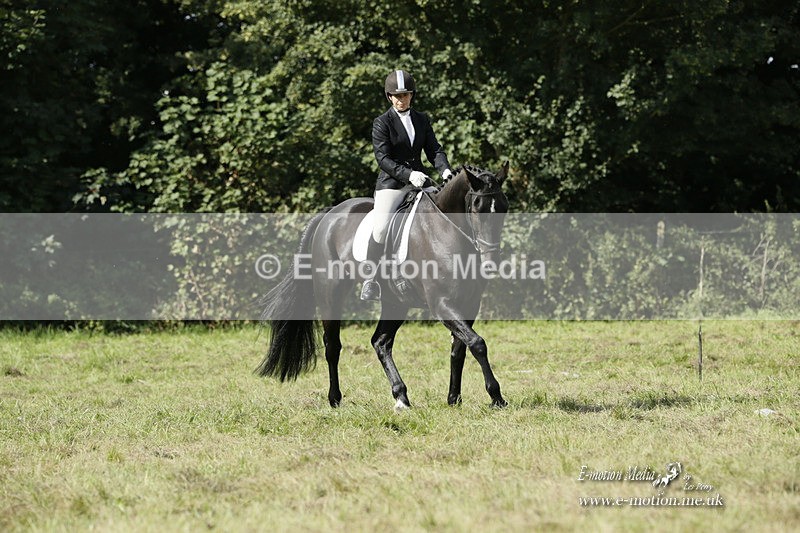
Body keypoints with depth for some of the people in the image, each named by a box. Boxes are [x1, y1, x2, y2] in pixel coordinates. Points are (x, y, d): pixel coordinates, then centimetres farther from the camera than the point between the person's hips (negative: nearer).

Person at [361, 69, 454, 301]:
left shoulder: (422, 120, 14)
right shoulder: (382, 123, -1)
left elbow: (434, 150, 10)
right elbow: (383, 158, -11)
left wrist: (445, 170, -11)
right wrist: (408, 174, -24)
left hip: (419, 181, 5)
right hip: (391, 184, -5)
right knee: (380, 228, -23)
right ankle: (371, 281, -14)